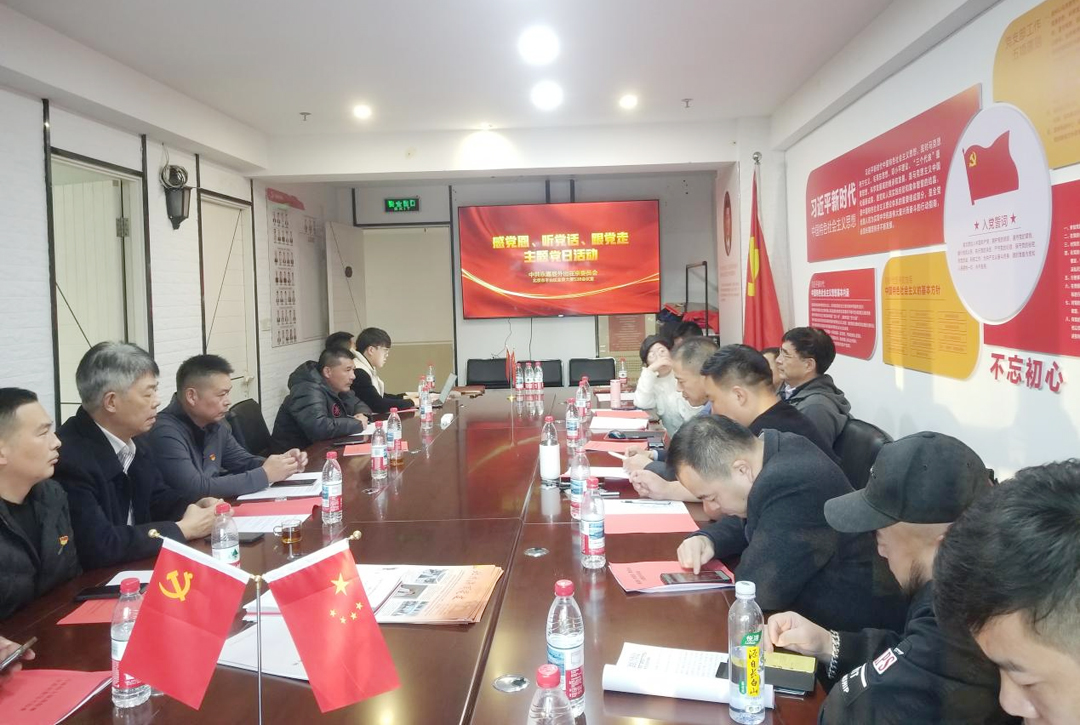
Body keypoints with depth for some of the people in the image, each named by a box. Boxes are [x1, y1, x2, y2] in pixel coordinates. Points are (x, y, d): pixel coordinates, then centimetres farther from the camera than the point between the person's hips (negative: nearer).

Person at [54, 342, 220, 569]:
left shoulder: (135, 439, 1)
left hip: (136, 568, 7)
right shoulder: (69, 457, -23)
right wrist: (183, 530, -18)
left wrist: (195, 507, -4)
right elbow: (97, 545, -26)